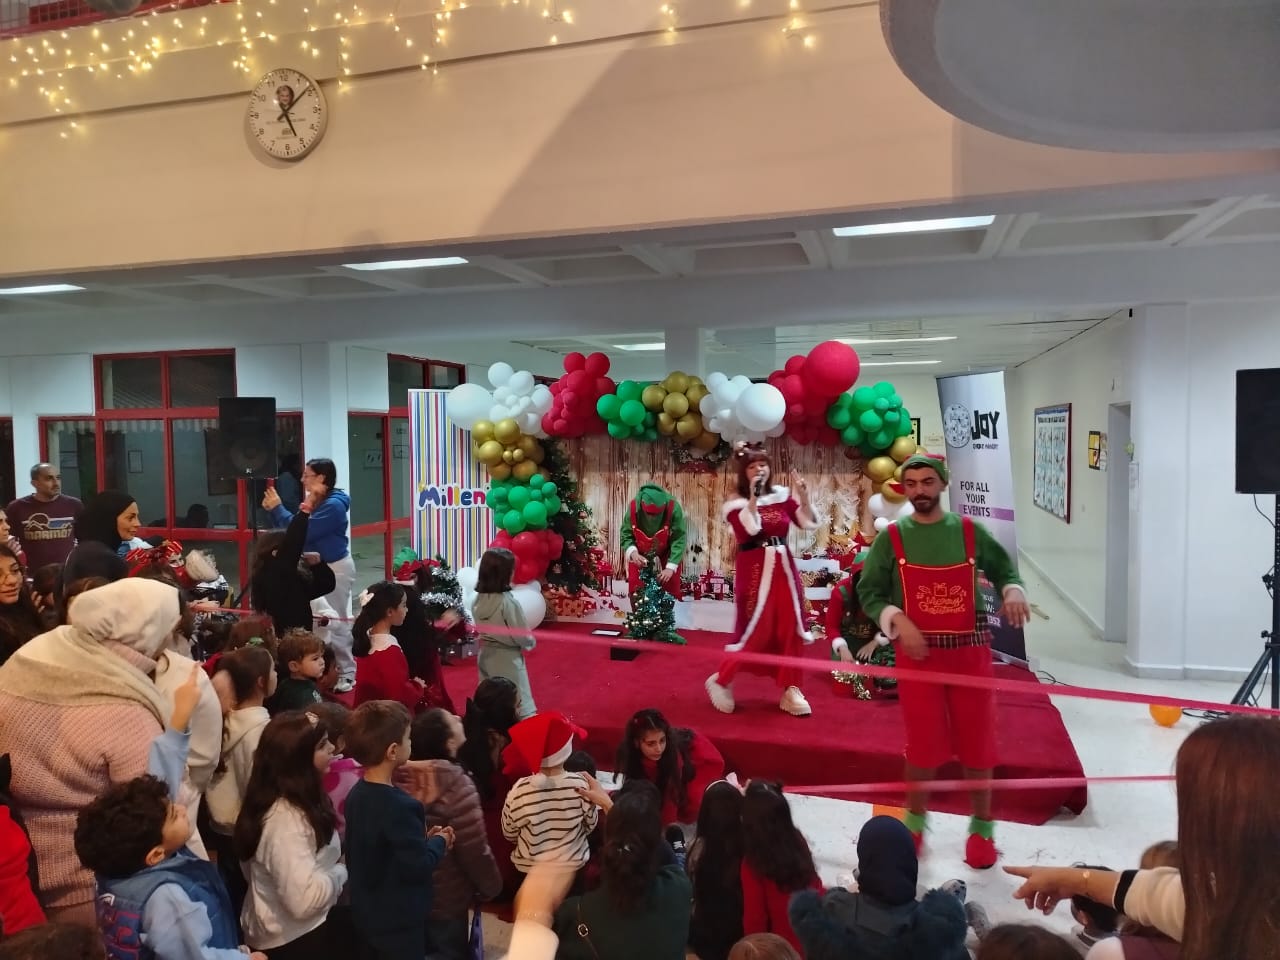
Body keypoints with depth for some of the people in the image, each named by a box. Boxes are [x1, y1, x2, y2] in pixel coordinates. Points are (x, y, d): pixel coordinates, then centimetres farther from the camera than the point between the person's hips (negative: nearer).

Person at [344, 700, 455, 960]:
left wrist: (423, 838, 4)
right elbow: (419, 866, -26)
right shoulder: (399, 806, -30)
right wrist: (439, 842, -8)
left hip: (367, 913, 8)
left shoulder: (357, 794, -2)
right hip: (398, 920, -8)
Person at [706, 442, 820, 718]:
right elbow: (748, 531, -22)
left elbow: (808, 524, 3)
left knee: (789, 628, 6)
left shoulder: (782, 495, 7)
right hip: (754, 569, -5)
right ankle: (721, 680, 12)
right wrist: (753, 498, -23)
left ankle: (790, 690, 15)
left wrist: (803, 497, -10)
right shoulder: (736, 503, -5)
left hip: (783, 566, 5)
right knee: (756, 630, -5)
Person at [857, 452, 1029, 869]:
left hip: (970, 651, 1)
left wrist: (1013, 591, -8)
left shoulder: (970, 531, 2)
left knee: (977, 741, 10)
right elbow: (868, 591, -1)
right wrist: (898, 620, -16)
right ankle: (915, 821, 29)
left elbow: (1003, 567, 13)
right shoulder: (891, 537, -2)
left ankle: (982, 827, 28)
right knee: (922, 742, 8)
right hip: (917, 652, -1)